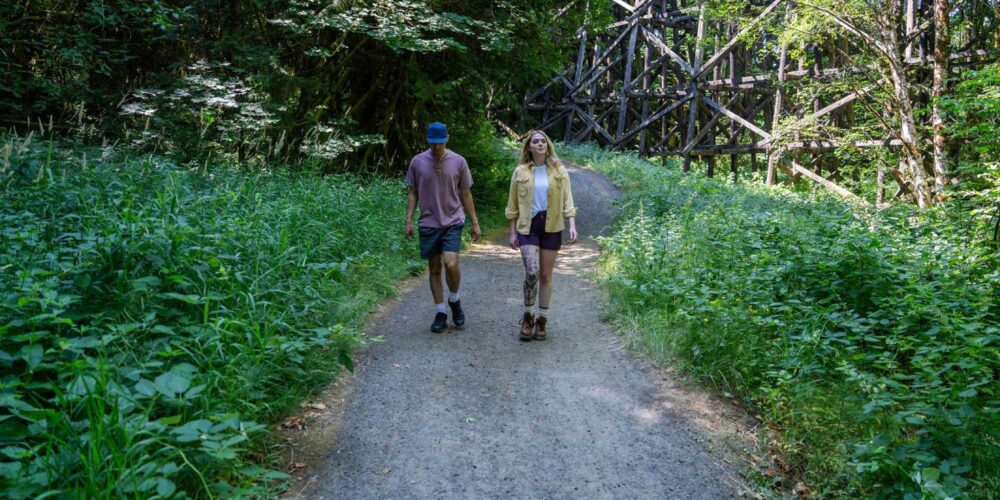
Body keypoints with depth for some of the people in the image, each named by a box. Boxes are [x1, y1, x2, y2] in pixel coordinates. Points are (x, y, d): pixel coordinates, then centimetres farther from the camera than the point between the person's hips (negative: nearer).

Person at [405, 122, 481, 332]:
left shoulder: (458, 161, 0)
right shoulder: (418, 162, 1)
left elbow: (465, 193, 5)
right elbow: (412, 193, 8)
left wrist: (475, 222, 4)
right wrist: (408, 221, 0)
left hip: (453, 221, -1)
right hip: (428, 223, 2)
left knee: (451, 264, -17)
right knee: (435, 269, 7)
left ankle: (454, 301, 11)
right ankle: (440, 313, 18)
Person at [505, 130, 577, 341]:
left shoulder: (559, 171, 4)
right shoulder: (520, 172, 3)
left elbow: (567, 200, 2)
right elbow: (513, 205, 7)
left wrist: (572, 225, -10)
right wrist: (512, 232, 5)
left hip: (552, 228, 1)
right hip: (528, 227, -1)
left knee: (546, 275, 7)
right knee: (532, 272, -15)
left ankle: (542, 319, 20)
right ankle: (528, 315, 7)